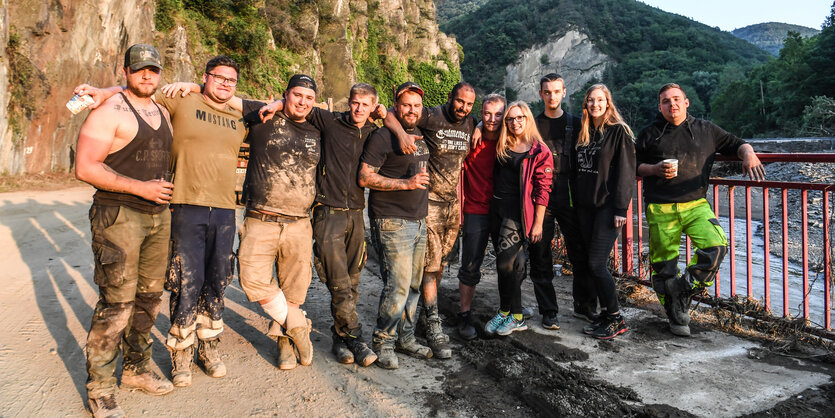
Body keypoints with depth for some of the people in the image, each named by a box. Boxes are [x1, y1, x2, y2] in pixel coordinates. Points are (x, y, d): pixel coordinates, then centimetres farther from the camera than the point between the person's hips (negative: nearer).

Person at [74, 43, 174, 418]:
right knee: (116, 302, -6)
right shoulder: (110, 111, -8)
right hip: (119, 216, -7)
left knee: (150, 297, 12)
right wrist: (140, 187, -18)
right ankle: (99, 388, 9)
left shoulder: (162, 113, 15)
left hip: (158, 216, 7)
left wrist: (166, 196, 16)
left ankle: (136, 368, 28)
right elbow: (85, 167, -15)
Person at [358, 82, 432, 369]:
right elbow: (364, 177, -15)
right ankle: (383, 343, 7)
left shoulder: (421, 137, 17)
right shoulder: (383, 137, -8)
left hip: (419, 221, 8)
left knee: (413, 285, 11)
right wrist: (406, 184, -20)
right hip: (393, 223, -8)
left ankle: (405, 338, 24)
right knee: (398, 285, -9)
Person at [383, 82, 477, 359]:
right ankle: (434, 328, -3)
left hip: (453, 202, 6)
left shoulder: (470, 124, 8)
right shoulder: (431, 117, -11)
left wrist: (461, 202, 12)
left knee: (441, 262, 14)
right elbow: (390, 116, -16)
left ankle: (427, 310, 33)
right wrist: (401, 132, -35)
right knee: (430, 264, -7)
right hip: (429, 200, -6)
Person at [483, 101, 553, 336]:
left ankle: (510, 314, 4)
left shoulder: (540, 151, -3)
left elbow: (543, 189, -7)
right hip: (497, 207, 6)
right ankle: (514, 315, 19)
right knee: (505, 264, 8)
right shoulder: (502, 146, 12)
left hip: (518, 211, -6)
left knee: (506, 262, -11)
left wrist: (538, 223, -10)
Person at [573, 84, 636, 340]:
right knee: (592, 264, 8)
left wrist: (621, 208, -15)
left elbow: (626, 172, -10)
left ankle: (616, 319, 4)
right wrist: (576, 200, 11)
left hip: (608, 206, -6)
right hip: (585, 206, 7)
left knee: (596, 263, -10)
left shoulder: (619, 131, -4)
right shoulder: (583, 133, 14)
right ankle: (605, 314, 19)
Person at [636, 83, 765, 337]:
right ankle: (676, 317, 17)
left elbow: (735, 144, 17)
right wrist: (655, 169, -7)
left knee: (716, 247, -22)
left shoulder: (705, 130, 14)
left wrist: (748, 153, -5)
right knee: (663, 266, 0)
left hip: (696, 205, 1)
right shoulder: (649, 134, 11)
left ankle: (682, 293, -1)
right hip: (660, 209, -1)